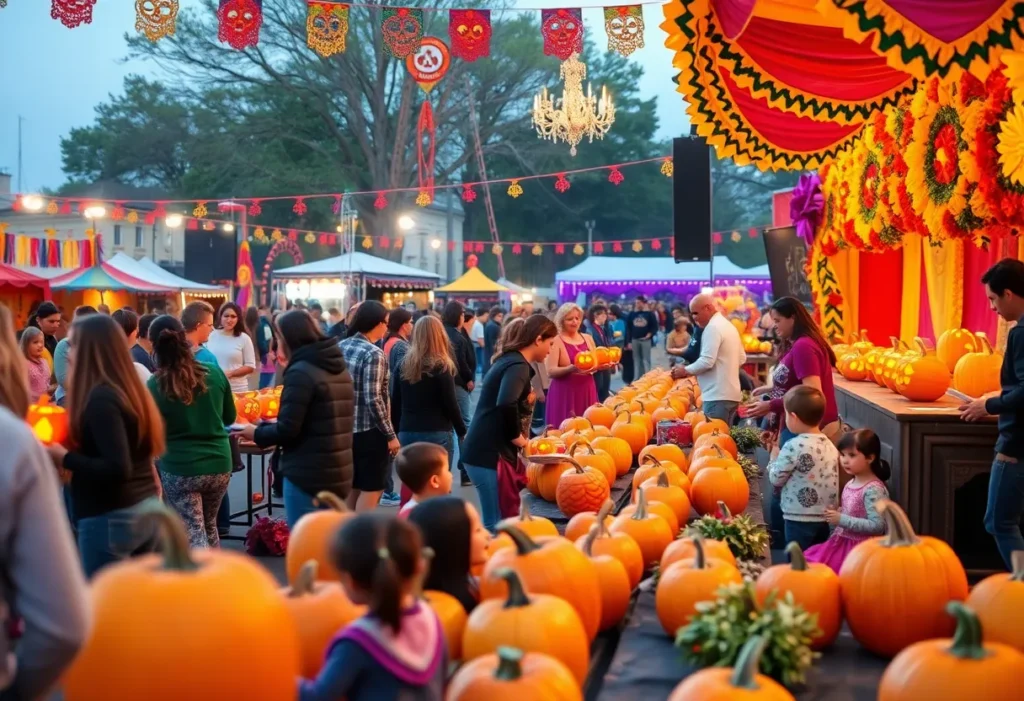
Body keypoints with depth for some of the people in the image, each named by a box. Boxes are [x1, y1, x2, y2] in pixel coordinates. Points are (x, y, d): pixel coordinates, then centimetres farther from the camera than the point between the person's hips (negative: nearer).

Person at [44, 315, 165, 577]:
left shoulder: (100, 399, -18)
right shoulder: (128, 390, 9)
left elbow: (118, 469, -25)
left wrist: (65, 458, -15)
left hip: (110, 518, -9)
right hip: (145, 509, 9)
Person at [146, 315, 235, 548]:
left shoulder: (155, 385, -11)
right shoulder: (214, 372, -2)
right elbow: (230, 417, 11)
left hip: (179, 469, -4)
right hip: (219, 463, 4)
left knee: (194, 536, 1)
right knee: (209, 527, 24)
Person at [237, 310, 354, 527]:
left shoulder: (300, 372, -14)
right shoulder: (339, 368, 13)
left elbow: (287, 429, -18)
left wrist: (256, 433, 1)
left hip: (307, 476, -9)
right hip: (339, 474, 9)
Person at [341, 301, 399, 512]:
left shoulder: (341, 347, 5)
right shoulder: (373, 354, -17)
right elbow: (373, 399, -21)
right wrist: (390, 435, -15)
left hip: (345, 429, 8)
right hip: (369, 431, -8)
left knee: (351, 488, 18)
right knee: (371, 490, 2)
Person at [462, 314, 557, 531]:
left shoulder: (510, 359, 15)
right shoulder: (518, 366, -15)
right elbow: (506, 405, -32)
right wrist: (518, 438, -17)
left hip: (486, 448, 10)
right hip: (489, 452, -10)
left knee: (495, 521, 14)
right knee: (497, 524, -6)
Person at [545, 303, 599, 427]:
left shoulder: (587, 338, 10)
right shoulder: (556, 341, -7)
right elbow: (551, 371, -13)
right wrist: (571, 368, -29)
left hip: (586, 392, 5)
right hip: (565, 393, -5)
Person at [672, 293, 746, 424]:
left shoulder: (712, 327, -12)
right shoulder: (729, 326, 17)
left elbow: (707, 361, -19)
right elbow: (741, 358, 24)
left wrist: (685, 371, -6)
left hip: (717, 395, -10)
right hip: (731, 393, 10)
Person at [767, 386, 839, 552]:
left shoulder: (795, 446, -18)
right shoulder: (829, 445, 6)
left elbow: (776, 479, -9)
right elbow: (829, 482, 12)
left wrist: (774, 460, 8)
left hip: (800, 519, -7)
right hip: (825, 518, 7)